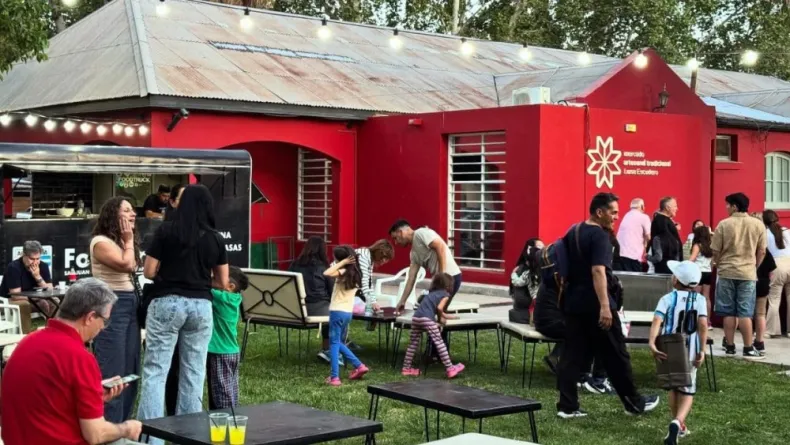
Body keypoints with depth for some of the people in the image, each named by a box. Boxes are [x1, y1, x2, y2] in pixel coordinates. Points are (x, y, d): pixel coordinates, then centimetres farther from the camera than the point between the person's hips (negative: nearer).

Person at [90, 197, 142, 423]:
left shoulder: (121, 242, 18)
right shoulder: (101, 242, -9)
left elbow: (132, 271, 11)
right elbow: (126, 264, -21)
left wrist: (128, 241, 11)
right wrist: (129, 241, -6)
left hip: (130, 306, 9)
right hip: (111, 307, -9)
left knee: (130, 372, 12)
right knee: (112, 374, -8)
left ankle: (122, 427, 21)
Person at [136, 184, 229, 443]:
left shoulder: (166, 231, -4)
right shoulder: (215, 239, 3)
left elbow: (149, 272, -3)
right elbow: (222, 282, 8)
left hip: (167, 303, -2)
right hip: (200, 305, 3)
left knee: (155, 371, 1)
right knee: (193, 373, 8)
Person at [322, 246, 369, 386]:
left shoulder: (343, 272, -14)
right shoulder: (355, 274, 10)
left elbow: (327, 273, -29)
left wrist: (342, 263, -19)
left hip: (337, 311, -8)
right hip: (348, 312, 8)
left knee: (334, 344, -4)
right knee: (338, 343, 21)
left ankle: (334, 377, -7)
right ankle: (359, 366, 17)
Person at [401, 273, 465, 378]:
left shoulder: (431, 293, 30)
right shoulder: (445, 294, 10)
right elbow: (439, 308, -7)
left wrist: (446, 316, 52)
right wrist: (441, 318, 10)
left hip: (416, 317, 7)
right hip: (427, 319, -7)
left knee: (413, 344, 15)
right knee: (439, 343, -3)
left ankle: (406, 368, 20)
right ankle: (449, 369, -3)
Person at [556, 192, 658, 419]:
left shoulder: (573, 232, 12)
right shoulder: (599, 235, -15)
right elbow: (598, 271, -25)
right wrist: (605, 307, -29)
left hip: (573, 302, 8)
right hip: (594, 305, -8)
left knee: (572, 355, 6)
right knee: (615, 355, 5)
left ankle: (567, 406, 3)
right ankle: (634, 402, 16)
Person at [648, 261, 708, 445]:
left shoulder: (667, 299, -5)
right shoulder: (699, 299, -1)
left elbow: (657, 320, -21)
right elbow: (703, 324, -14)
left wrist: (652, 343, -30)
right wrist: (702, 350, -12)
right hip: (689, 352, 0)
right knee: (687, 390, 6)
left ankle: (678, 425, 28)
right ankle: (678, 422, -20)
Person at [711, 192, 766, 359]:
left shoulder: (724, 224, -5)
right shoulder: (758, 224, -1)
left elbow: (716, 252, 0)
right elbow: (762, 252, 3)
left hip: (726, 273, 0)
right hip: (748, 273, 0)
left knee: (729, 312, 6)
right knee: (745, 312, 1)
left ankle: (730, 347, 9)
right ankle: (748, 349, 0)